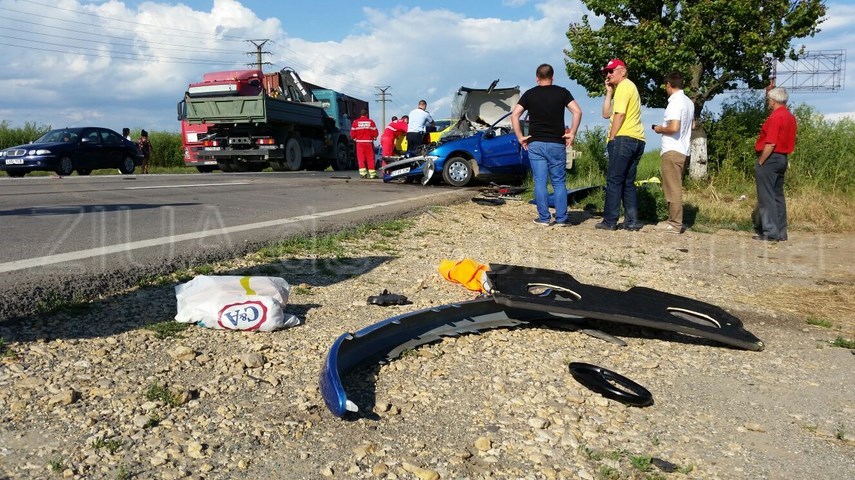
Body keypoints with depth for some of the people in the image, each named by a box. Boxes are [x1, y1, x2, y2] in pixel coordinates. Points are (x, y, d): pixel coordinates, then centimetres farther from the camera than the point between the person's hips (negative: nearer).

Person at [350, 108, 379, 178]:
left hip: (359, 142, 0)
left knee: (361, 158, 4)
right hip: (369, 142, 0)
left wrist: (355, 138, 17)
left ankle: (363, 173, -7)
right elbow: (375, 133, -2)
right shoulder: (371, 122, -1)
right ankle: (372, 174, 9)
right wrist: (373, 137, 18)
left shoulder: (355, 122, -1)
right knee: (370, 158, 7)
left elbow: (352, 134, -2)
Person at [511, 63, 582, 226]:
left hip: (535, 144, 0)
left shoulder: (530, 94, 5)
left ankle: (544, 218, 3)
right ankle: (561, 218, 7)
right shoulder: (562, 92, 4)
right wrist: (572, 134, -1)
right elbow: (577, 112, -6)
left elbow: (514, 115, -3)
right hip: (557, 144, 0)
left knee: (540, 182, 3)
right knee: (559, 182, 7)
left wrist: (520, 137, 0)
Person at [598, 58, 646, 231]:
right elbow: (606, 114, 19)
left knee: (614, 180, -8)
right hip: (637, 140, 10)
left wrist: (611, 138, -10)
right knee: (628, 182, 10)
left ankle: (610, 221, -9)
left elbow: (619, 115, -14)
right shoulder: (629, 87, 26)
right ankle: (632, 221, 8)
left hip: (624, 139, -10)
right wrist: (609, 92, 15)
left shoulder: (624, 86, -4)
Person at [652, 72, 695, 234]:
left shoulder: (675, 102, -14)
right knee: (674, 187, 15)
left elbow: (674, 128, -24)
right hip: (682, 149, 9)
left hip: (672, 150, -9)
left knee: (673, 188, -6)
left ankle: (675, 224, -3)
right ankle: (674, 220, 20)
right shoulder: (688, 102, 15)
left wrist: (660, 129, -7)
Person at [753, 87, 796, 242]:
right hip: (782, 159, 9)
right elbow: (790, 143, 16)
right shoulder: (790, 117, 14)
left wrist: (760, 163, -16)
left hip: (770, 159, -9)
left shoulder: (776, 117, -15)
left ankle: (770, 233, -5)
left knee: (766, 197, -5)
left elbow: (771, 144, -21)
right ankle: (780, 233, 16)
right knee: (778, 196, 12)